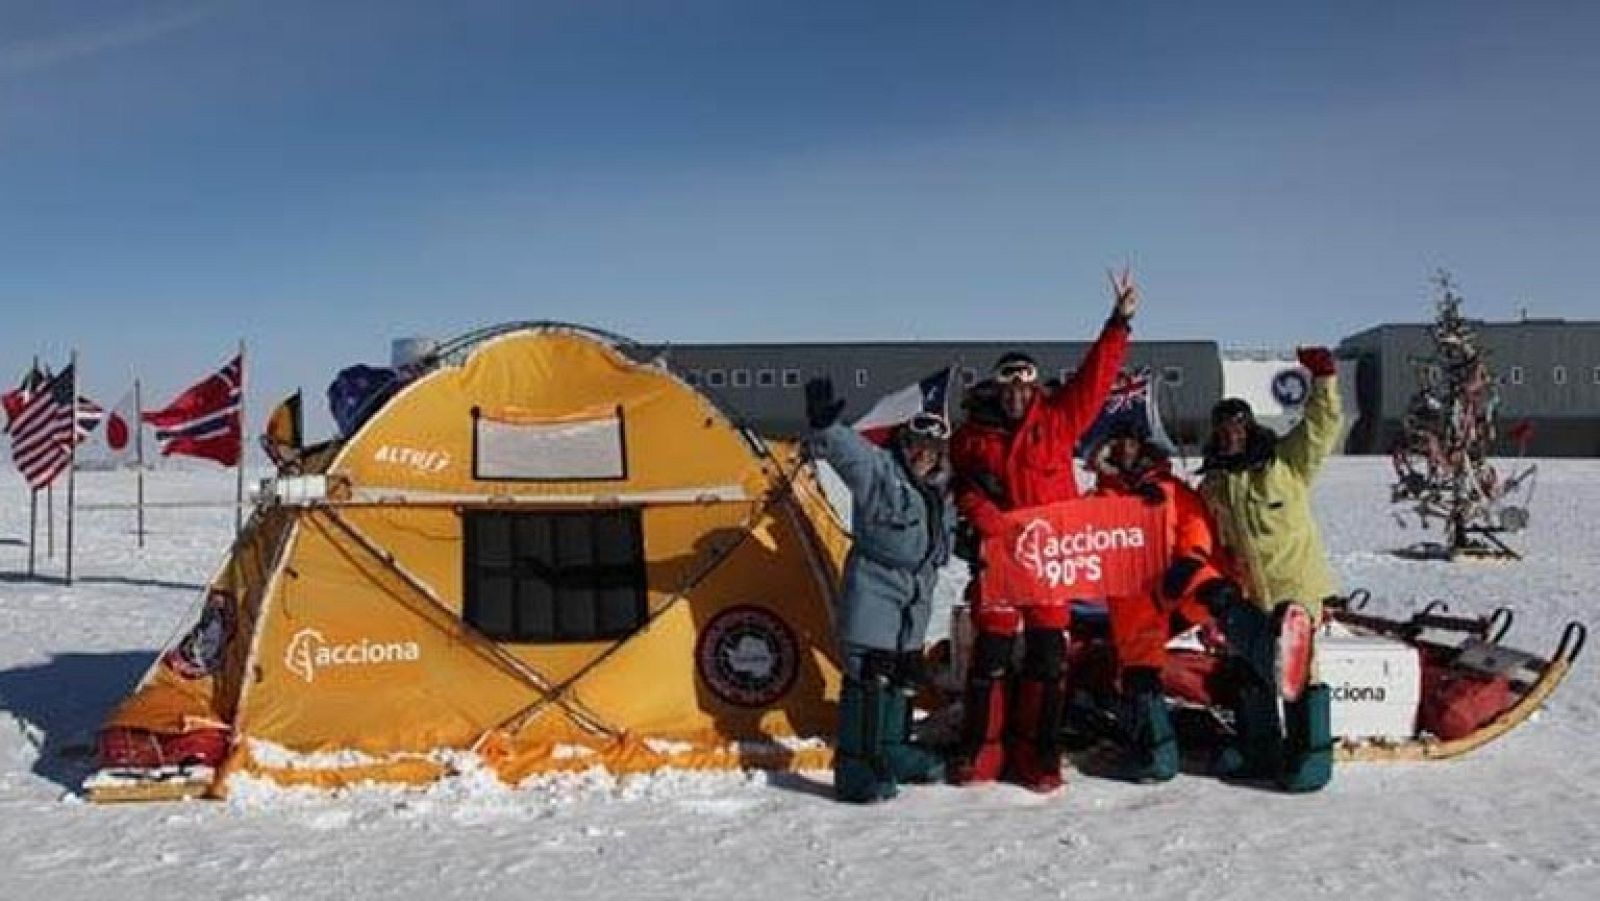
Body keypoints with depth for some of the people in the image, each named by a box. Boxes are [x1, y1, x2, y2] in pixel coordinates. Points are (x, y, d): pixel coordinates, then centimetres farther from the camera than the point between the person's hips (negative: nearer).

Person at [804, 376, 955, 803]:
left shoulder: (939, 489, 10)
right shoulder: (878, 468, -14)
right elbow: (847, 448, -35)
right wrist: (824, 425, -52)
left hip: (913, 604, 8)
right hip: (873, 595, -8)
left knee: (904, 675, 17)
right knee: (868, 677, -10)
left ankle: (894, 751, 32)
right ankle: (854, 768, -4)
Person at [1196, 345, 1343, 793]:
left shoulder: (1286, 461, -2)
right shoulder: (1212, 484, 10)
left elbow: (1322, 426, -12)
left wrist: (1323, 381, -23)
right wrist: (1212, 582, 4)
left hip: (1296, 586, -5)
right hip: (1246, 592, 6)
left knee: (1302, 668, -7)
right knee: (1247, 672, 13)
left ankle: (1309, 756, 5)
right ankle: (1258, 751, 28)